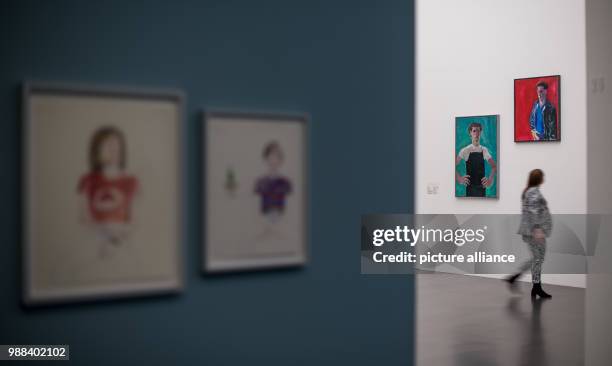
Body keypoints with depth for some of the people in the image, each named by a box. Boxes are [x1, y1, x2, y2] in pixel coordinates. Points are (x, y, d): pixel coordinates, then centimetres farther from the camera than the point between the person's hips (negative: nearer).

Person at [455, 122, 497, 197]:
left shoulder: (484, 150, 6)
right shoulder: (465, 150, -5)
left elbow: (494, 167, 12)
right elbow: (454, 165, -6)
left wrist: (490, 179, -1)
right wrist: (459, 178, -13)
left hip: (481, 186, 4)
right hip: (470, 186, -4)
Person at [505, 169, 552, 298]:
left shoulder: (528, 191, 15)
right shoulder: (534, 192, -14)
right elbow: (533, 212, -23)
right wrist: (538, 229, -27)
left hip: (529, 230, 10)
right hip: (535, 230, -10)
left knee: (537, 258, 14)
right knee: (538, 258, -2)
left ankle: (514, 277, 11)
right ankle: (536, 288, 5)